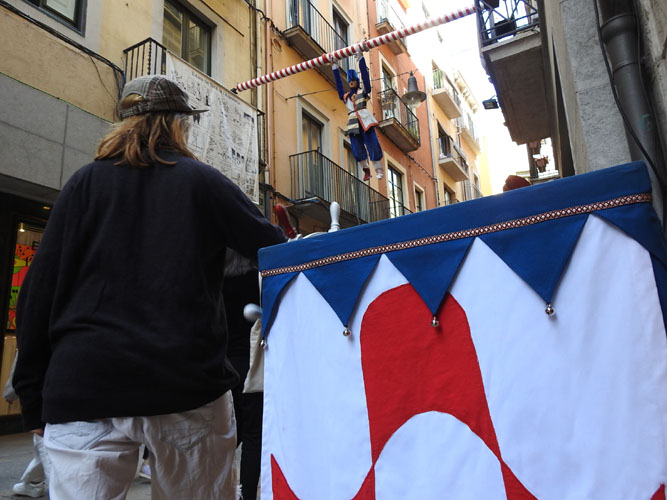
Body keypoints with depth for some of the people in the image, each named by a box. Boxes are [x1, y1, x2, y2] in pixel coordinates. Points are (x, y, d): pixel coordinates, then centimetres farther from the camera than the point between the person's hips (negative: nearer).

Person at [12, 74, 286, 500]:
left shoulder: (85, 183, 8)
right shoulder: (204, 182, 4)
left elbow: (39, 289, 5)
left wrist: (33, 396, 10)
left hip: (84, 390, 2)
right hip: (189, 387, -1)